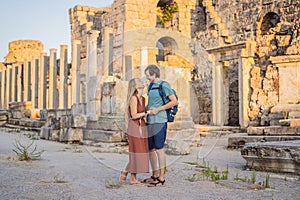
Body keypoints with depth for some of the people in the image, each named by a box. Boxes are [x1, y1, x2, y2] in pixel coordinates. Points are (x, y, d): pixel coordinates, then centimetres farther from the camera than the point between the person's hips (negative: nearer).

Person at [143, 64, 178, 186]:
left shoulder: (164, 85, -7)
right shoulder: (151, 87, 18)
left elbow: (174, 101, -12)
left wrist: (158, 109, -15)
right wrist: (146, 109, 8)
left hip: (159, 121, -8)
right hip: (150, 121, 8)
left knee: (159, 149, -6)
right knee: (151, 149, 11)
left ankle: (161, 178, 1)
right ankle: (155, 175, 21)